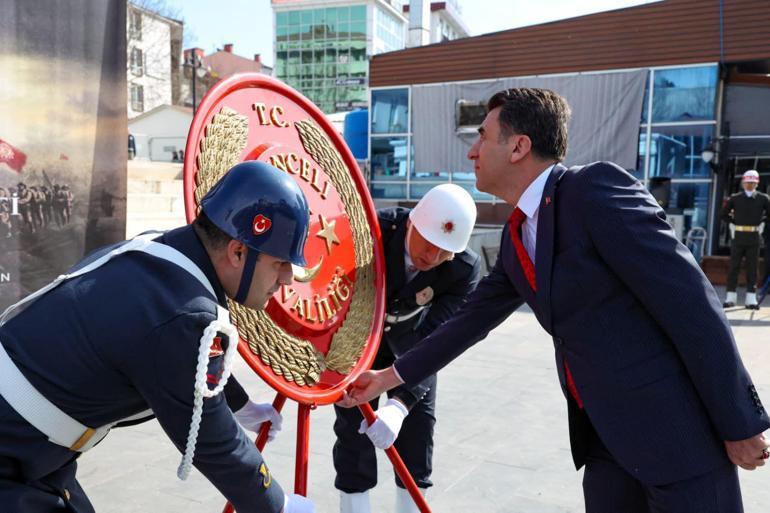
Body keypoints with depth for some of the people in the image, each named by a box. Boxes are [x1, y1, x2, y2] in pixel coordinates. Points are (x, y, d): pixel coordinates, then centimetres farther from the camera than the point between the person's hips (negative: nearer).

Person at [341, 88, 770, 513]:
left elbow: (691, 302, -18)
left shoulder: (598, 188, -17)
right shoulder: (518, 236, 9)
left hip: (677, 427, -7)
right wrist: (388, 377, 19)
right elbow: (472, 320, 17)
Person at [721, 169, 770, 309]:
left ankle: (751, 299, 7)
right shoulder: (735, 198, 3)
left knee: (752, 268, 3)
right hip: (738, 236, 0)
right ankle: (731, 297, 8)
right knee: (734, 267, 3)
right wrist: (733, 223, 1)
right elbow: (724, 214, 10)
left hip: (754, 237, 0)